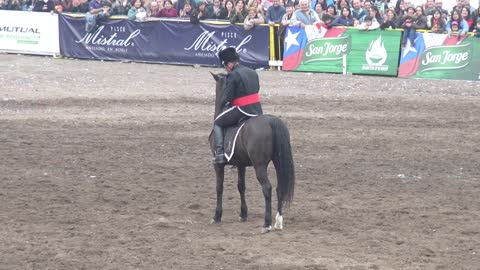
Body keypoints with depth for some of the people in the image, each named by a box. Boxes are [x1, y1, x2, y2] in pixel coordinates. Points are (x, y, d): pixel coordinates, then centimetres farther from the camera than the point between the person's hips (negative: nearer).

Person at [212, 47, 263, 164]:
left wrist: (222, 103, 9)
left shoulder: (232, 75, -12)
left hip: (242, 110, -7)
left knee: (217, 123, 10)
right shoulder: (253, 73, 12)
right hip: (257, 110, 7)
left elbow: (227, 97, -13)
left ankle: (219, 153, -2)